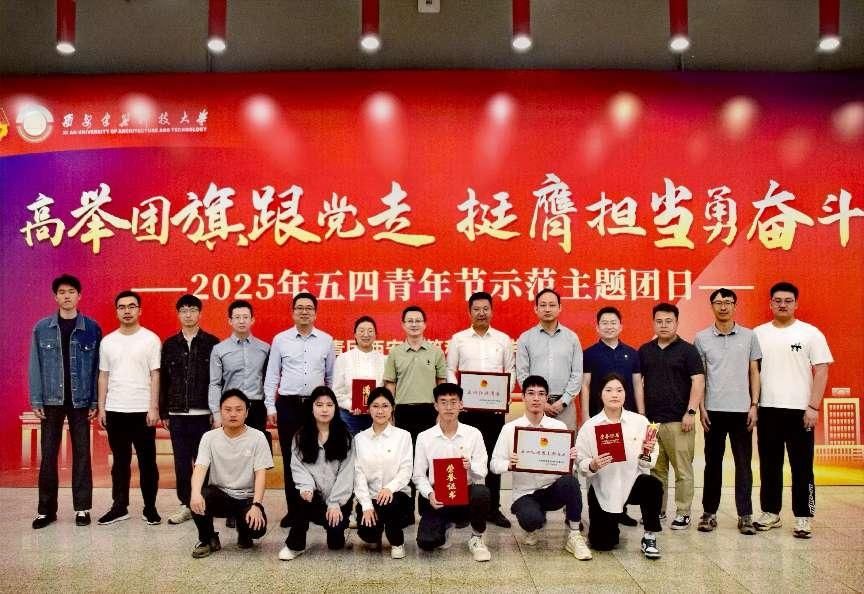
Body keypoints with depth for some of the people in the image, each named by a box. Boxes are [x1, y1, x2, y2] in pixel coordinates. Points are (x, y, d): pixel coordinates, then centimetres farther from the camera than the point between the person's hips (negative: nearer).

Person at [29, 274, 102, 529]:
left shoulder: (92, 328, 0)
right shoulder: (42, 328, 2)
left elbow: (97, 367, 0)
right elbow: (35, 365, 2)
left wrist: (95, 402, -4)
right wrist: (36, 400, -4)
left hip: (80, 400, -1)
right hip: (51, 400, 1)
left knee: (82, 453, 4)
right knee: (48, 454, 5)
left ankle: (82, 508, 13)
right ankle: (46, 509, 15)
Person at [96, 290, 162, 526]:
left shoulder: (150, 339, -2)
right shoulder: (107, 342, 8)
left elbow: (155, 375, -4)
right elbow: (104, 376, 11)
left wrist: (154, 408, -9)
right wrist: (101, 407, 5)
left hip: (142, 409, -3)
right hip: (115, 410, 3)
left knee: (147, 461, 3)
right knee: (120, 460, 11)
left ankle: (150, 507, 12)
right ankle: (119, 507, 18)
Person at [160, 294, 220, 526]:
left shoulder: (211, 343, 1)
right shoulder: (169, 345, 9)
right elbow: (163, 380, 10)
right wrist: (164, 412, 7)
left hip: (204, 413, -3)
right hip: (177, 414, 3)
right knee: (181, 461, 7)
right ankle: (186, 504, 17)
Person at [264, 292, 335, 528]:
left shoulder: (326, 340, 6)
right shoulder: (280, 340, 3)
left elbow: (332, 376, 11)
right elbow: (272, 375, 5)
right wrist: (270, 405, 0)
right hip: (288, 404, 0)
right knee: (290, 458, 4)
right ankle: (293, 509, 14)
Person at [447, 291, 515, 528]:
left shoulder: (503, 339, 7)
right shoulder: (458, 339, 4)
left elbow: (510, 371, 9)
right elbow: (450, 370, 5)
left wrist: (506, 394, -7)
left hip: (495, 407, 1)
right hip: (466, 406, -1)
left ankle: (493, 508, 14)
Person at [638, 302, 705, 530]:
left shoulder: (687, 350, 0)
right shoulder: (645, 351, 12)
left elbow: (698, 381, -6)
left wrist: (691, 411, -13)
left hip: (678, 421, -4)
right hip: (650, 419, 4)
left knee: (683, 470, 0)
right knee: (656, 469, 10)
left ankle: (683, 514, 8)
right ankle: (657, 510, 20)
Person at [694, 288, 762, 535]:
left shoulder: (749, 336, 4)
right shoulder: (702, 338, 3)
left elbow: (754, 372, 7)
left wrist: (754, 405, 0)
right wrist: (701, 408, -2)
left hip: (741, 409, 0)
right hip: (713, 410, 0)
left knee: (743, 464, 4)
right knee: (713, 463, 7)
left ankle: (745, 515, 12)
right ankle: (709, 512, 16)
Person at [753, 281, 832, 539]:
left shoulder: (810, 333, -1)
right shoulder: (758, 334, 6)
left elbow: (821, 372, -3)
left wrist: (813, 407, -10)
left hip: (799, 410, -3)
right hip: (767, 410, 3)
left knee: (802, 467, 3)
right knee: (769, 466, 11)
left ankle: (803, 517, 11)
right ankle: (771, 513, 22)